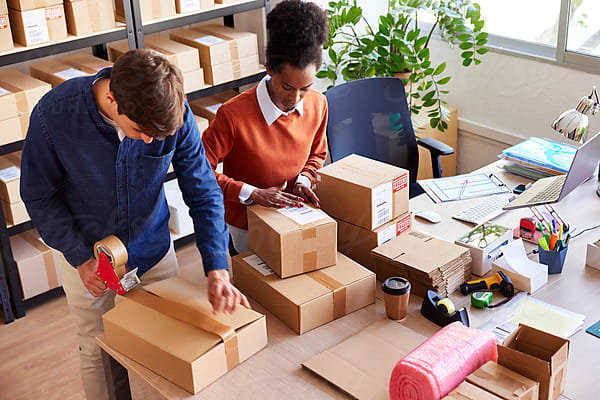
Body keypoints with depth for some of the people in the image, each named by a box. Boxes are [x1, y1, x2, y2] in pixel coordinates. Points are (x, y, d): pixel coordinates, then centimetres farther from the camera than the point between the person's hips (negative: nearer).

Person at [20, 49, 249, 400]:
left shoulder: (174, 110, -24)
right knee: (97, 355, 17)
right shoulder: (54, 116, -28)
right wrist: (80, 257, -20)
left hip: (155, 252, 2)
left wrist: (217, 270, -25)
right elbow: (39, 196, -13)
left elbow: (203, 191, -17)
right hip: (88, 257, -1)